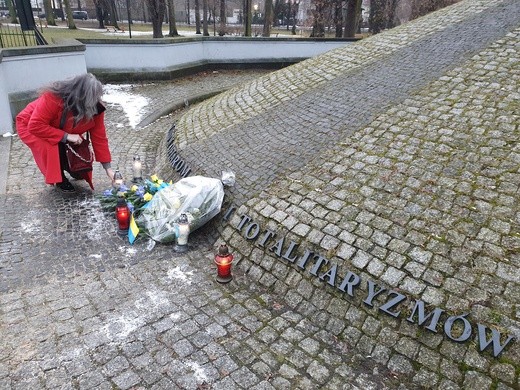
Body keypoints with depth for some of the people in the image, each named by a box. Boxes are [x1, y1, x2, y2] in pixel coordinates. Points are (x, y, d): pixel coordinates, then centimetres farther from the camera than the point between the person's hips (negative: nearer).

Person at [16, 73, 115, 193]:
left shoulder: (95, 109, -24)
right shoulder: (53, 98, -39)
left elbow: (99, 137, -20)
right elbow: (35, 126, -37)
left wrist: (108, 168, -24)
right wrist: (66, 136, -41)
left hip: (60, 129, 5)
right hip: (29, 126, -4)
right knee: (54, 147, -31)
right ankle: (59, 179, -5)